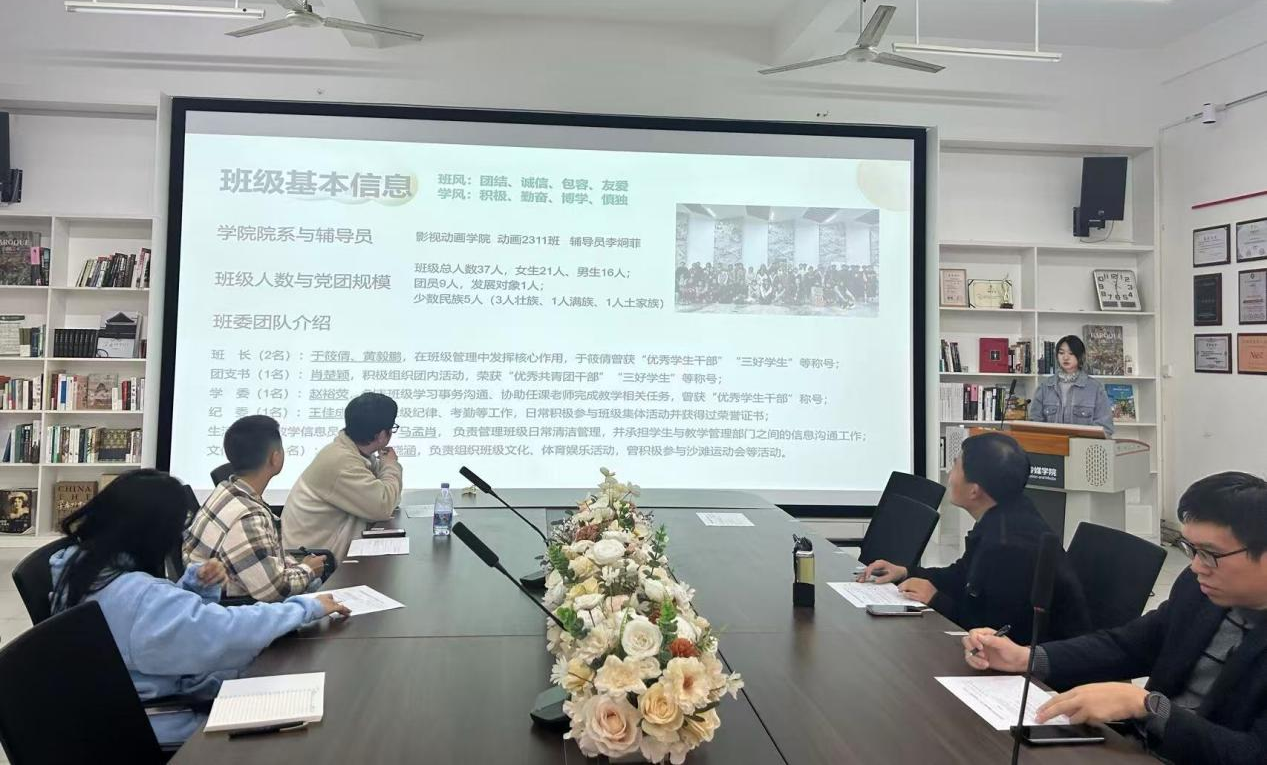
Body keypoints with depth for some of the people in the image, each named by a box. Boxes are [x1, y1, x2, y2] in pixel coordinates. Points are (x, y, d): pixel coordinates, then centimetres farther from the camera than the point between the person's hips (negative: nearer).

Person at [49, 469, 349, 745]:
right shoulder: (137, 596, -32)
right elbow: (231, 629, -33)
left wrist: (197, 585, -10)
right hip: (148, 729, -9)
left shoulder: (75, 563, -1)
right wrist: (309, 607, -20)